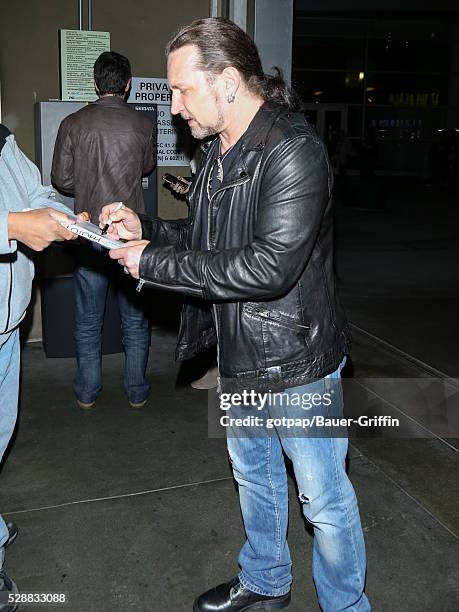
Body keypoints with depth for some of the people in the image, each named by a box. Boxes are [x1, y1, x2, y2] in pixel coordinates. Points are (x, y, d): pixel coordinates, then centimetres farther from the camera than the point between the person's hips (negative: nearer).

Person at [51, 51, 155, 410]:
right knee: (135, 318, 12)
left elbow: (61, 179, -1)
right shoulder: (141, 125, -4)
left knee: (88, 320, 12)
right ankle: (137, 391, 21)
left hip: (89, 232, 1)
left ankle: (88, 393, 23)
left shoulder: (73, 124, -4)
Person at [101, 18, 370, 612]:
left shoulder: (293, 151, -23)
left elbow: (270, 266, -31)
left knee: (323, 497, 9)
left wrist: (153, 264, -24)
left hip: (296, 361, -9)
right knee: (253, 476, 25)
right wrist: (146, 230, -2)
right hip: (239, 355, 9)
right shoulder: (218, 151, 6)